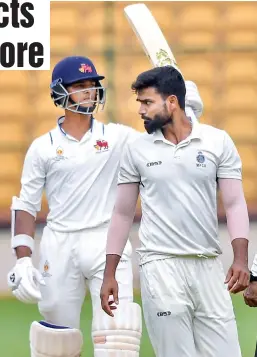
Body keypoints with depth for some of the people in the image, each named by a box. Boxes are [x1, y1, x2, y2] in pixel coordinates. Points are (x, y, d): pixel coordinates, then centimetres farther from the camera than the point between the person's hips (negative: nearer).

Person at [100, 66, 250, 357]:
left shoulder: (218, 142, 3)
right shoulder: (137, 150, 5)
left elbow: (234, 204, 1)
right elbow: (123, 213, 9)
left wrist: (240, 259, -12)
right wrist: (109, 273, 5)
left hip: (209, 266, 1)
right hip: (161, 267, -1)